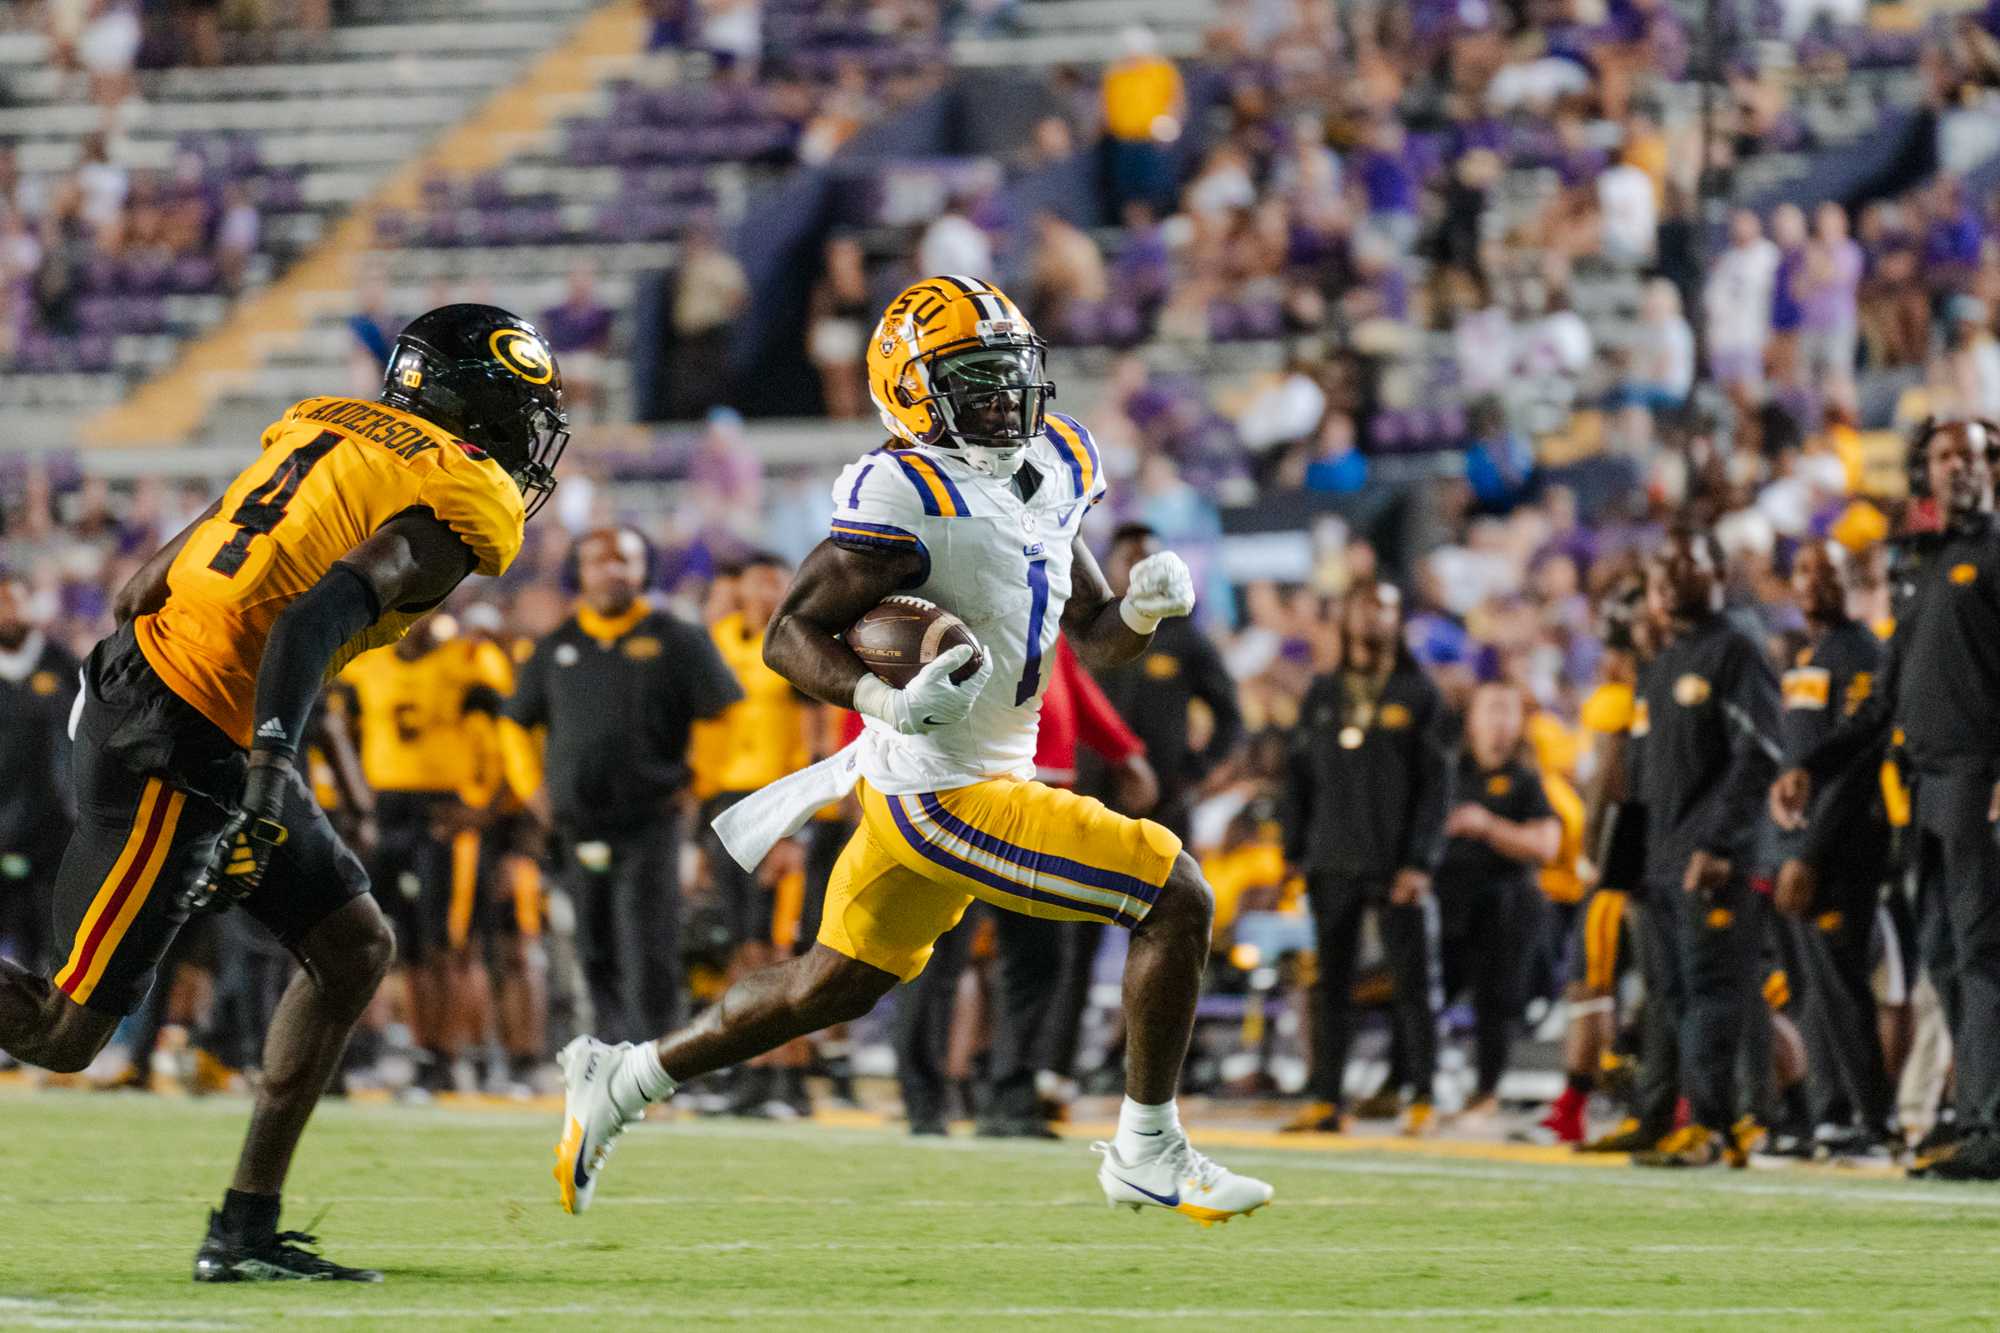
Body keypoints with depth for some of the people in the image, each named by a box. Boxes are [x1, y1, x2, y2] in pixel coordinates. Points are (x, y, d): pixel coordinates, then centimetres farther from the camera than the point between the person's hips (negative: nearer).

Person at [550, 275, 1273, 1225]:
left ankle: (621, 1081, 32)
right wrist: (889, 703, -32)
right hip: (943, 796, -9)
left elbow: (1094, 637, 16)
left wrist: (1144, 609, -5)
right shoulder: (908, 498, -19)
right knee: (1174, 899, -10)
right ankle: (1147, 1154, 1)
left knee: (833, 985, 20)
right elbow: (790, 636, -17)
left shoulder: (1052, 471, 8)